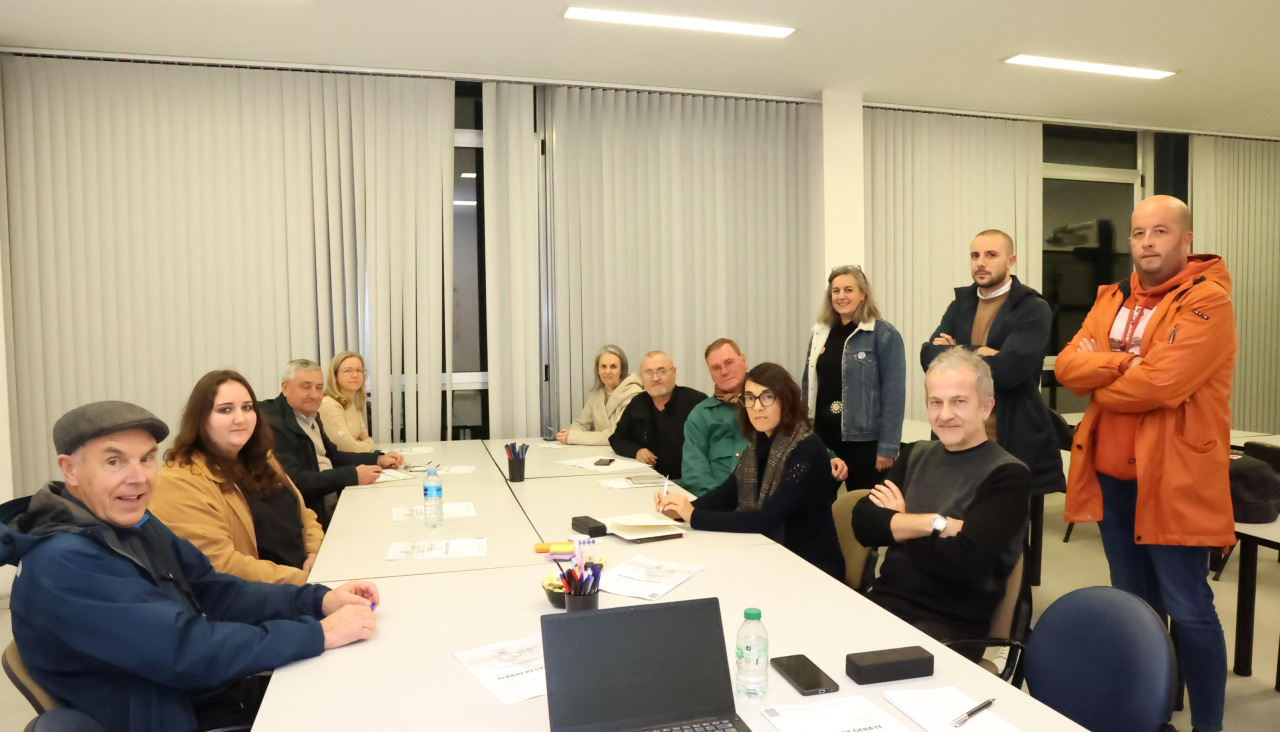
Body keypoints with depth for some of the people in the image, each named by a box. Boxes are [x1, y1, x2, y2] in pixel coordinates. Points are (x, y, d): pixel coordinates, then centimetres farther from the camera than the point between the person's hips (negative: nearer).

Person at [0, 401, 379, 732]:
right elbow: (185, 651, -29)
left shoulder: (134, 522, 5)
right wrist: (320, 633, -26)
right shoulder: (63, 564, -24)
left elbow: (215, 593, 4)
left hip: (226, 691, 8)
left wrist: (319, 600, -11)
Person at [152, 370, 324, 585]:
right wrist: (302, 580, -18)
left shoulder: (260, 460, 15)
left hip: (304, 576, 8)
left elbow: (302, 516, 19)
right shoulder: (180, 483, -11)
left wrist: (315, 556, -1)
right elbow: (221, 566, -18)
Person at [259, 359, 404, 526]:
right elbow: (293, 481, -24)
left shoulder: (311, 416, 12)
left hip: (337, 498, 9)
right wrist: (352, 475, -24)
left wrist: (378, 459, 5)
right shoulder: (272, 422, -16)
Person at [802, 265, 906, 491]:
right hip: (822, 436, 5)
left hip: (863, 440, -5)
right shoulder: (819, 333, 9)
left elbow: (893, 394, -11)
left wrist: (887, 447, -14)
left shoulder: (884, 334, -8)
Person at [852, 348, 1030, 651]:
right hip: (883, 603, 5)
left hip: (951, 624, -5)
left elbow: (966, 561, -20)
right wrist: (937, 523, -15)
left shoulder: (1007, 475, -7)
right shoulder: (917, 455, 10)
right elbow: (863, 524, -2)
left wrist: (896, 525, -6)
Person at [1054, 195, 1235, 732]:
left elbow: (1158, 384, -24)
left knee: (1188, 610, 2)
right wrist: (1123, 363, -17)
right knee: (1132, 603, 18)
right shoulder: (1112, 300, 11)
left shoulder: (1207, 302, -12)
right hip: (1112, 476, 7)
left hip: (1174, 481, -7)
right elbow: (1067, 364, 0)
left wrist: (1100, 376, -6)